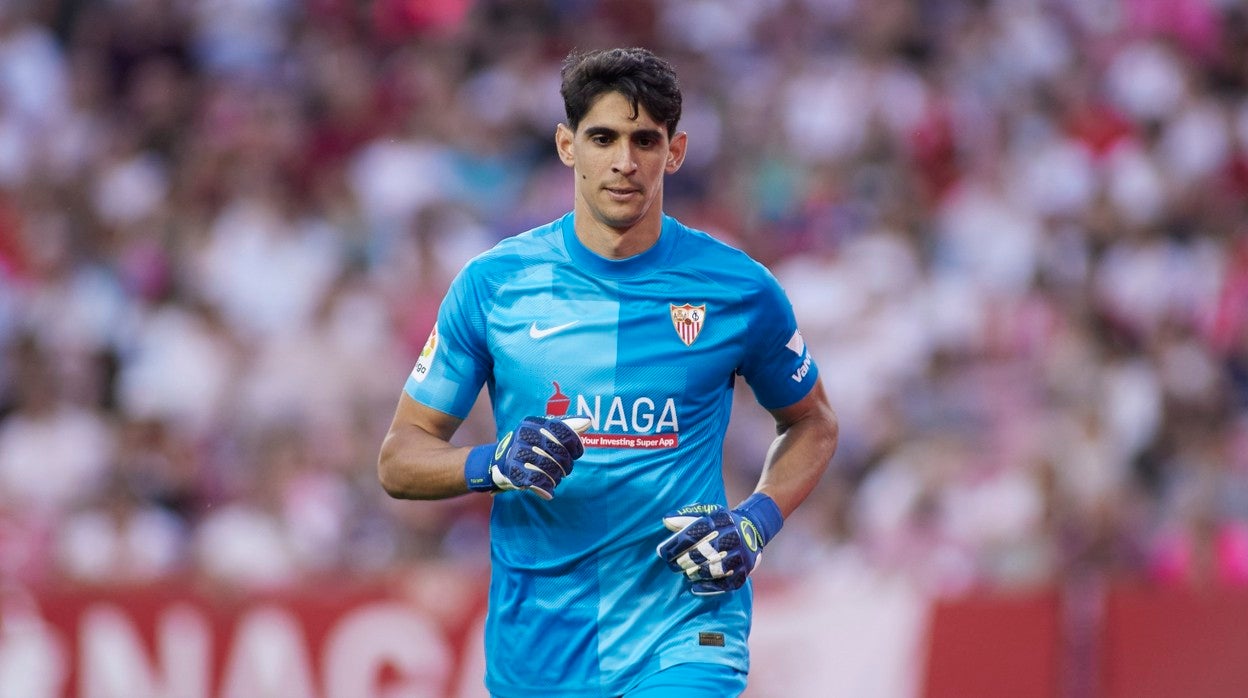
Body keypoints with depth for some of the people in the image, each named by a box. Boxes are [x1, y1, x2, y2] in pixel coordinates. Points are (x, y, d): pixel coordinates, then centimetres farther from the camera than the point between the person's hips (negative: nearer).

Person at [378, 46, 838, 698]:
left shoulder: (740, 291, -1)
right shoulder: (491, 284, 0)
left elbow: (813, 423, 16)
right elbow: (399, 458, 4)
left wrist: (754, 524, -2)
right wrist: (494, 465, -16)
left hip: (684, 639, -2)